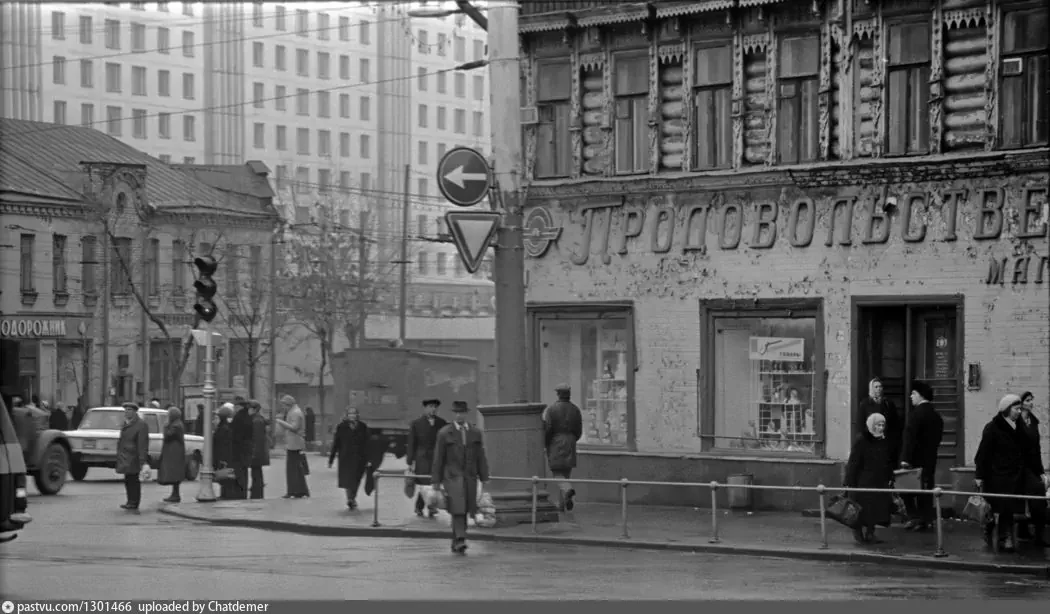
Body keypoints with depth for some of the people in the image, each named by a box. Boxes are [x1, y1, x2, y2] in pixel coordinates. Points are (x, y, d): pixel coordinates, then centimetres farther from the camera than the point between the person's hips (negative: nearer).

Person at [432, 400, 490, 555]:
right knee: (457, 509, -16)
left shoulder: (475, 433, 9)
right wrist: (436, 481, -1)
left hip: (470, 478, 3)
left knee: (463, 511, 4)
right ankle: (460, 540, -24)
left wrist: (484, 478, 3)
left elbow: (481, 457, 9)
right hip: (452, 477, -3)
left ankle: (456, 544, 12)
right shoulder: (444, 433, 0)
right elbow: (438, 459, 1)